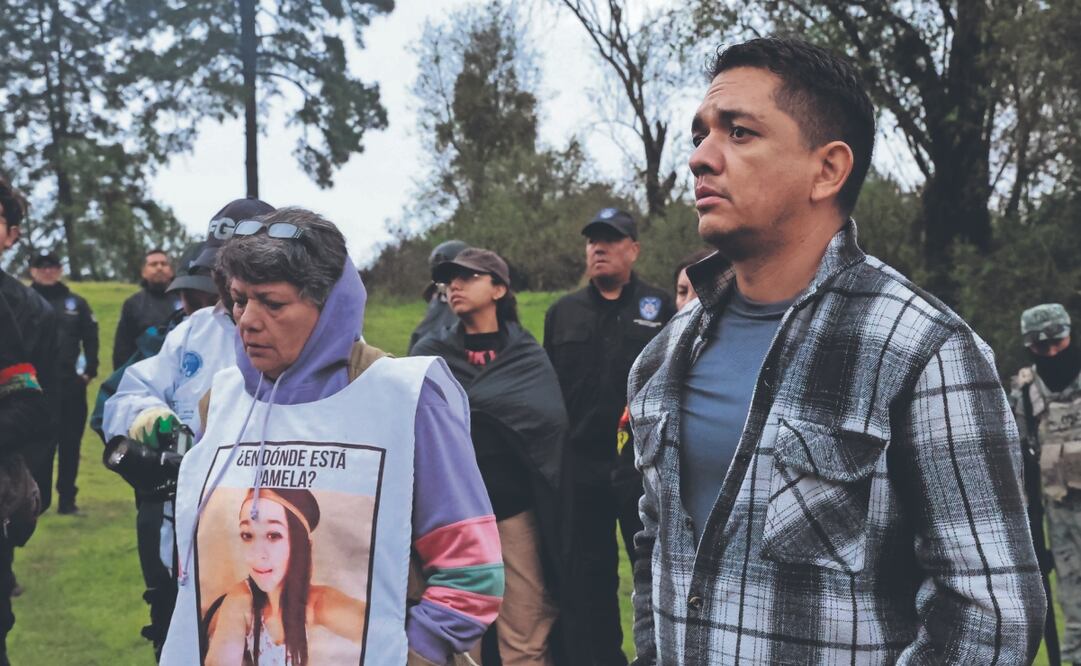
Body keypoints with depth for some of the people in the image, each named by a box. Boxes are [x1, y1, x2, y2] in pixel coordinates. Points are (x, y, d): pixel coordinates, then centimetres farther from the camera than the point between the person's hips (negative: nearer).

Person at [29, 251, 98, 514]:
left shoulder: (76, 303, 10)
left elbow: (90, 339, 9)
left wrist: (89, 371, 0)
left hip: (71, 385, 2)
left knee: (70, 445, 4)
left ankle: (67, 500, 12)